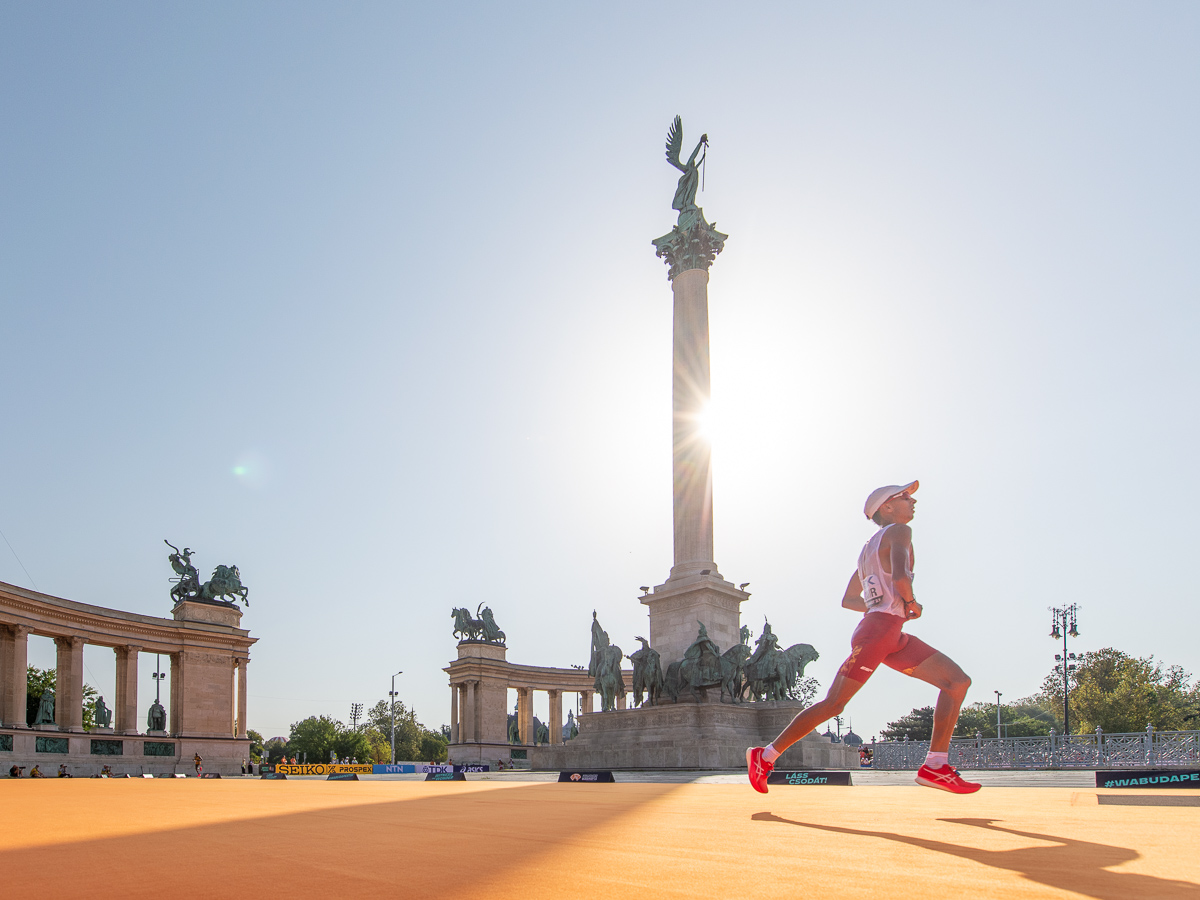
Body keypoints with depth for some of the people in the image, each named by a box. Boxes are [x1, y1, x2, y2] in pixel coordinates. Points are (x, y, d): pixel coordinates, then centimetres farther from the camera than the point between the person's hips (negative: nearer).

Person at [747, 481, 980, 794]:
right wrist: (911, 603, -4)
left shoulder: (872, 545, 23)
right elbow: (900, 576, -23)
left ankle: (935, 766, -4)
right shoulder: (899, 531, -3)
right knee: (833, 704, -10)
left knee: (958, 681, 3)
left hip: (894, 638, 10)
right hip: (877, 631, -10)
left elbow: (848, 599, 27)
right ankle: (766, 756, -2)